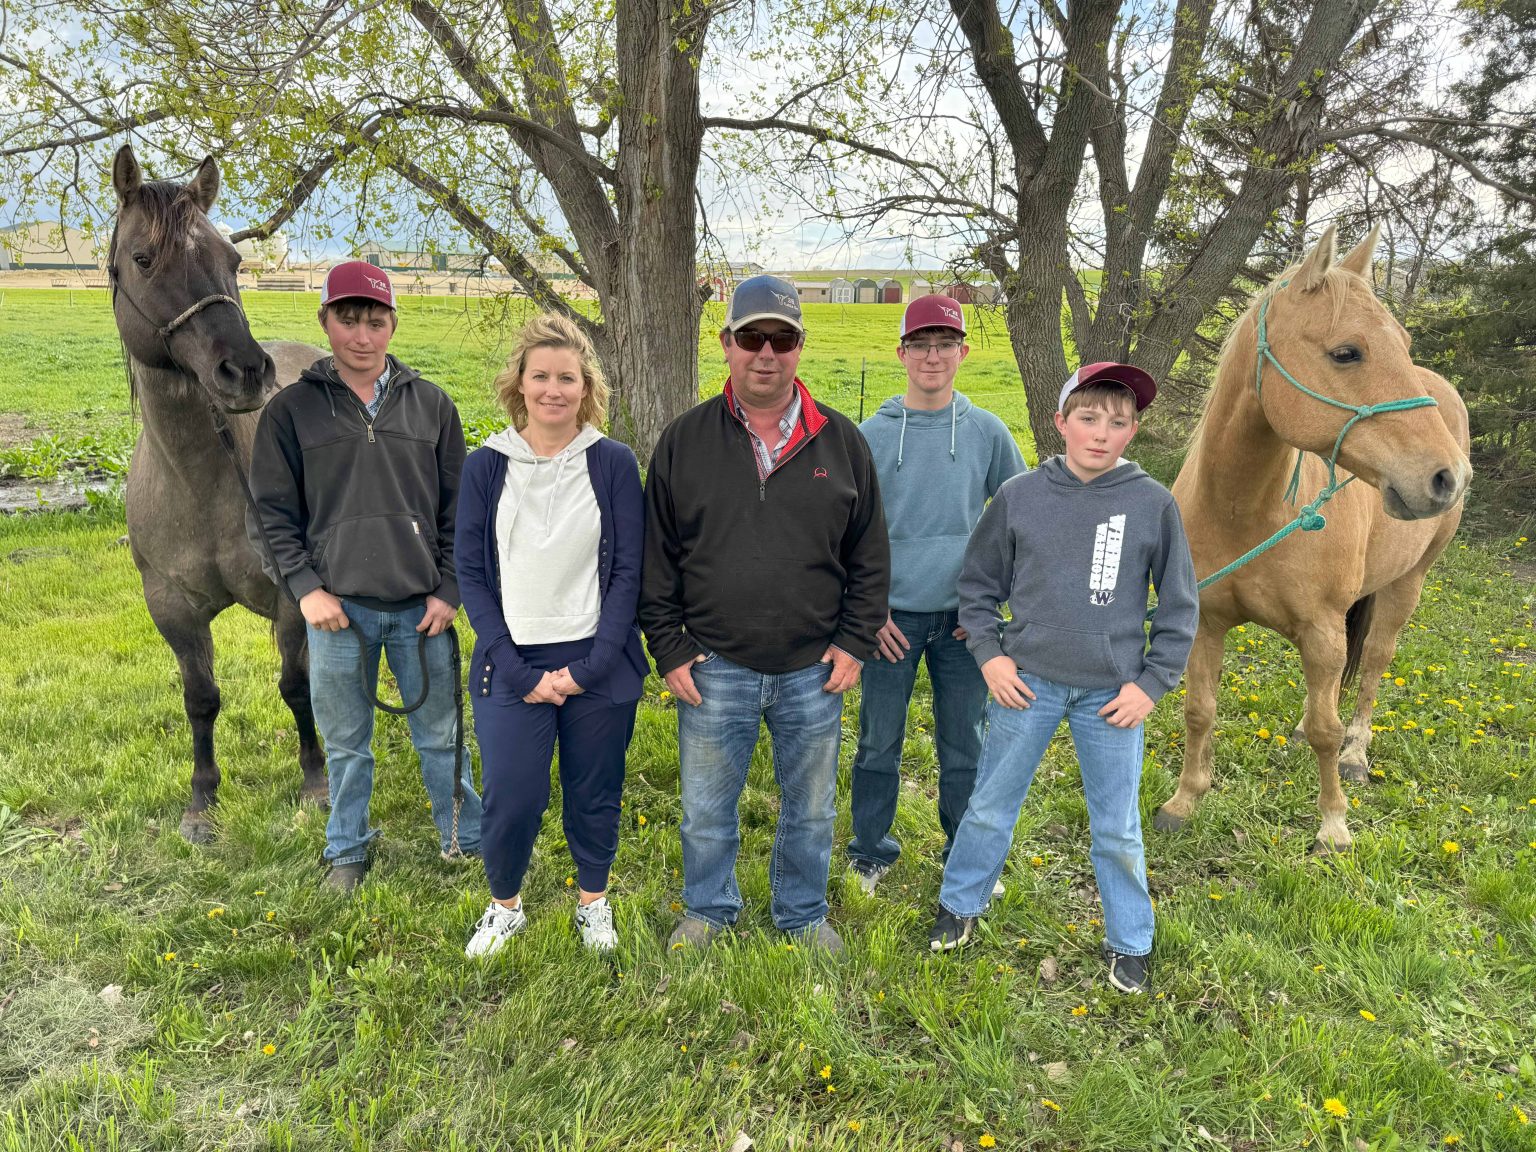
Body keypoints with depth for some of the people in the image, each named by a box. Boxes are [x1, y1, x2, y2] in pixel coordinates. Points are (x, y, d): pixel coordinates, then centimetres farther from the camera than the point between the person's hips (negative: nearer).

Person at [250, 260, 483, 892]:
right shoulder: (291, 410, 1)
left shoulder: (432, 405, 3)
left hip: (421, 608, 0)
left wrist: (448, 591, -2)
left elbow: (457, 507, 5)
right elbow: (274, 511, 3)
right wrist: (306, 587, -7)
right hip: (337, 609, 0)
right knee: (346, 744, 13)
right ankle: (347, 850, 33)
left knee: (440, 734, 12)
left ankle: (466, 840, 30)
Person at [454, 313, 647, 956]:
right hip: (512, 664, 0)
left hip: (598, 664, 0)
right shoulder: (486, 466, 1)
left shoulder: (614, 463, -1)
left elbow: (628, 570, -3)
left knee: (595, 793, 11)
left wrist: (590, 667, -11)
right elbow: (471, 572, 0)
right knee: (510, 797, -1)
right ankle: (504, 904, 28)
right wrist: (517, 670, -9)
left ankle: (594, 898, 37)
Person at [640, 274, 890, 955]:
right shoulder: (685, 440, -1)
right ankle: (707, 910, 38)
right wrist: (669, 648, -3)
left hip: (814, 670, 1)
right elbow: (656, 557, 2)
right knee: (706, 809, 14)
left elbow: (870, 557, 6)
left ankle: (804, 915, 39)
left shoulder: (841, 441, 1)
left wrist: (856, 642, -1)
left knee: (810, 809, 17)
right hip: (713, 669, 0)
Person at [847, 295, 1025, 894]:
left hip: (962, 618, 1)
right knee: (879, 743, 9)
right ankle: (870, 854, 28)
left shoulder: (988, 433, 0)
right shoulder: (871, 435, -2)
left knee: (964, 747, 11)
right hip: (891, 617, 0)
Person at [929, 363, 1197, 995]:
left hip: (1113, 693, 0)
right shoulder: (1020, 495, -5)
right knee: (990, 808, 14)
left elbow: (1179, 606, 3)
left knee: (1117, 830, 12)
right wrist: (989, 654, -3)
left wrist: (1152, 682, -2)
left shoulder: (1154, 504, -5)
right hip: (1027, 682, 1)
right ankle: (958, 906, 36)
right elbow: (977, 583, 6)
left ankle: (1129, 943, 33)